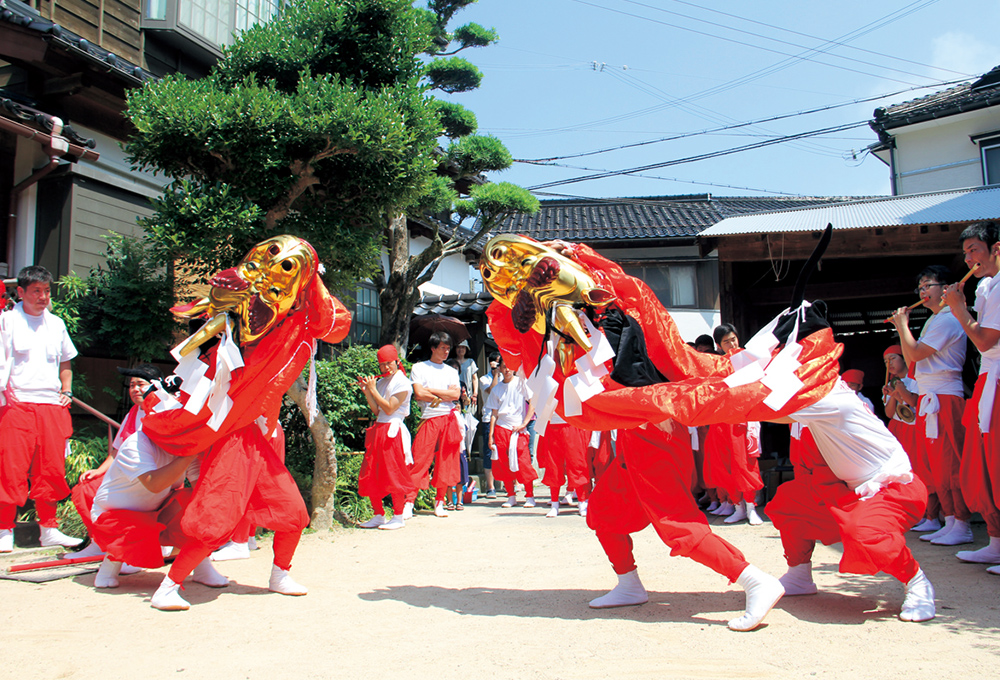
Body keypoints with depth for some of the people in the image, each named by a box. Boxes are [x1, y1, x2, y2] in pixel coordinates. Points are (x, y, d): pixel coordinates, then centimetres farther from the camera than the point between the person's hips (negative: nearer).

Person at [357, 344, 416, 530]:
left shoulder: (402, 382, -6)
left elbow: (389, 409, -14)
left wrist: (373, 390, -11)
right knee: (370, 476, 6)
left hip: (392, 430, -8)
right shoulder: (381, 382, 16)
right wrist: (367, 392, 2)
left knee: (393, 475, -5)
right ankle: (378, 515, 17)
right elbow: (377, 411, 12)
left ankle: (398, 518, 3)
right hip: (378, 430, 8)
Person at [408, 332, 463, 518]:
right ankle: (408, 504, -6)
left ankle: (439, 503, 13)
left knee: (446, 463, 3)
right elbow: (419, 394, -7)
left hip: (449, 420, 3)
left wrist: (431, 390, -3)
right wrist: (443, 397, -1)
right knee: (419, 462, -9)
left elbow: (456, 394, 1)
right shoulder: (419, 368, 7)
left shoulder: (452, 371, 17)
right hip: (429, 420, -3)